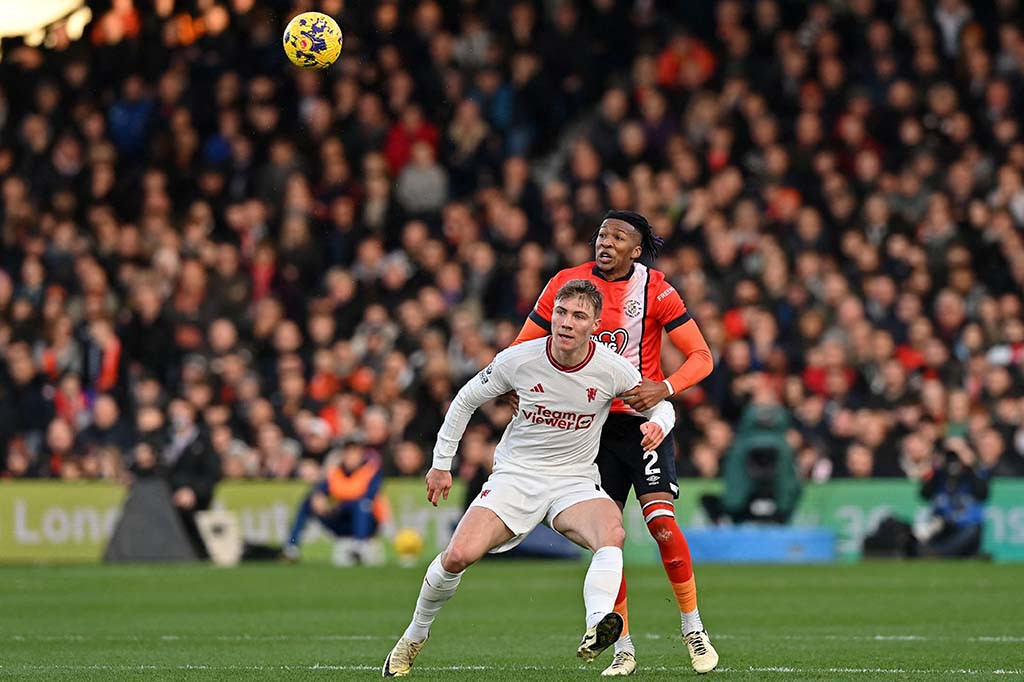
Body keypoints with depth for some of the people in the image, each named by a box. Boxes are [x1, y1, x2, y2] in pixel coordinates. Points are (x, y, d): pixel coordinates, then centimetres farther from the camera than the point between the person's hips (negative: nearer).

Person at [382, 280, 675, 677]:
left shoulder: (611, 369, -9)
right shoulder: (519, 360, -10)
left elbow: (660, 404, 7)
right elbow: (466, 400, 6)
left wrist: (657, 425, -18)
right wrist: (441, 463, 9)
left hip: (575, 481, 0)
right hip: (515, 476, 0)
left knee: (613, 534, -35)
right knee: (458, 556, -20)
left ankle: (596, 630, -54)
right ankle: (414, 636, 6)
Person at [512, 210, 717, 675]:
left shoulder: (655, 290, -8)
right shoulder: (567, 284, -1)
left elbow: (701, 356, -8)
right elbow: (521, 350, 6)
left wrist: (664, 388, -26)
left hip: (643, 419, -2)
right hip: (591, 424, 3)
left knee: (662, 522, -18)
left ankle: (693, 628, -2)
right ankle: (623, 648, 7)